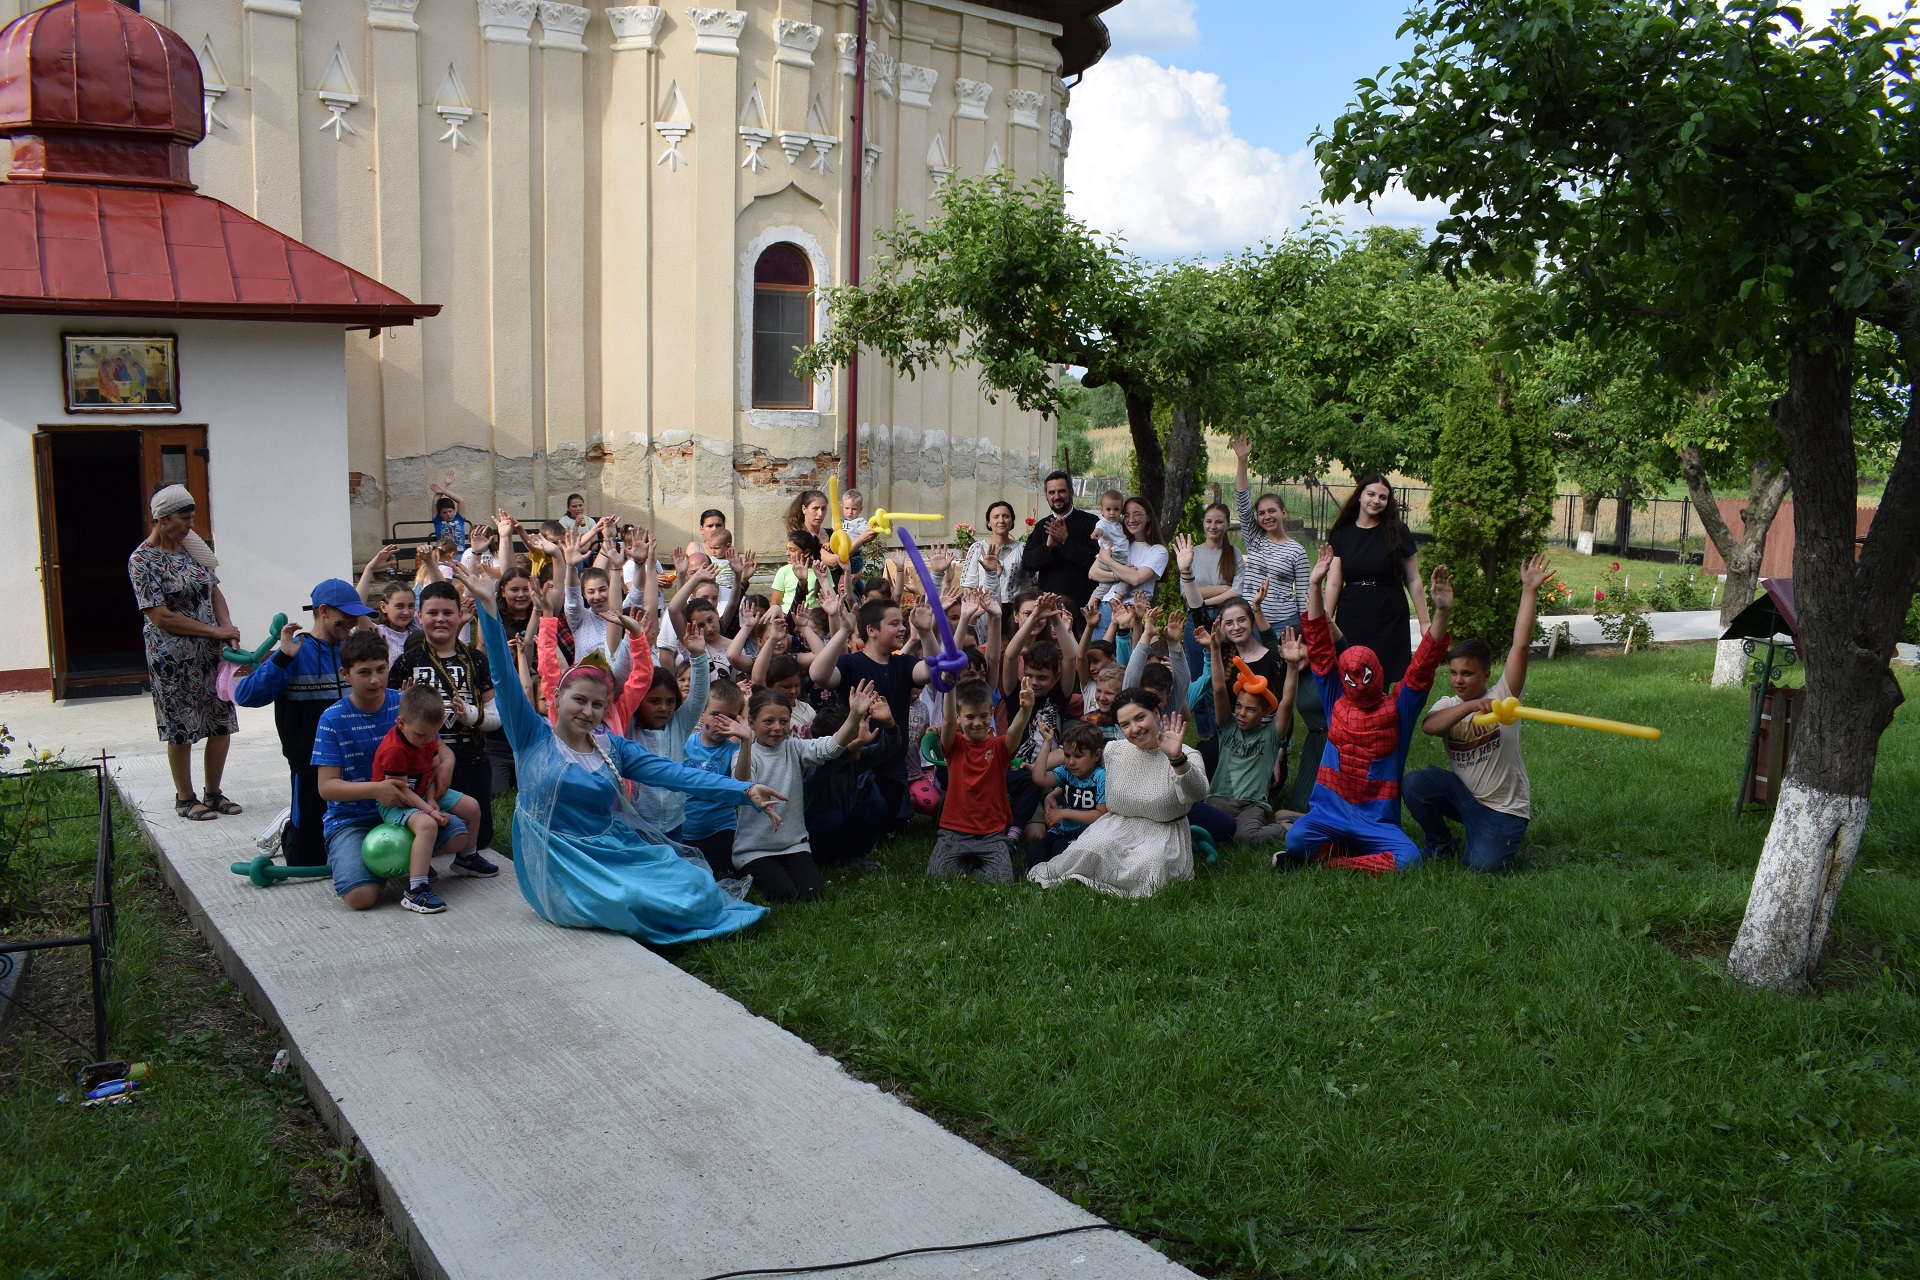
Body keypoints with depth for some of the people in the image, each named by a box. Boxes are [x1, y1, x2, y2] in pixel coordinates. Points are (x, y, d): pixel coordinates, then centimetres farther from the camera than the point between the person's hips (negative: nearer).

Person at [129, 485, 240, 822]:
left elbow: (214, 590, 11)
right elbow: (160, 616, -16)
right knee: (181, 730, 3)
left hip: (211, 653, 6)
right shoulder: (142, 560, -12)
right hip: (173, 657, -6)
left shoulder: (190, 548, 7)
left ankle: (213, 793, 23)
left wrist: (227, 627, -7)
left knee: (222, 724, 9)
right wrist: (215, 631, -16)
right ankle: (185, 799, 17)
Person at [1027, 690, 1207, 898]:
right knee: (1087, 850, -32)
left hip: (1163, 834, -2)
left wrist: (1178, 760, -52)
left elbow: (1197, 794, -35)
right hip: (1116, 826, 2)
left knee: (1146, 866, -35)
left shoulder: (1188, 756, -12)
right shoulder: (1113, 750, 2)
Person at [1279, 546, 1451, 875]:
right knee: (1295, 838, -31)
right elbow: (1319, 649, 5)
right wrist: (1314, 587, 1)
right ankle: (1343, 850, -2)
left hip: (1378, 820, 0)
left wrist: (1441, 613, -23)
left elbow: (1422, 667, -8)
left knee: (1409, 858, -30)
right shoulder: (1335, 701, 7)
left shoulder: (1397, 707, 3)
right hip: (1329, 813, 0)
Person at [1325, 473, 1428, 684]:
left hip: (1389, 621, -1)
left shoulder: (1397, 533, 3)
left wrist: (1425, 623, 0)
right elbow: (1333, 583, 2)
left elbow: (1413, 581, 3)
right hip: (1351, 621, 2)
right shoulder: (1341, 535, 7)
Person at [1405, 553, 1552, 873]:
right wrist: (1468, 706, -38)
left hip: (1504, 807, -4)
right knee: (1414, 784, -23)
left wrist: (1530, 591, -25)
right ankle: (1441, 843, 4)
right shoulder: (1448, 704, 1)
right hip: (1462, 795, 4)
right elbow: (1429, 725, -23)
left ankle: (1496, 836, 12)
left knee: (1482, 864, -25)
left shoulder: (1502, 697, -8)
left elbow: (1520, 646, -19)